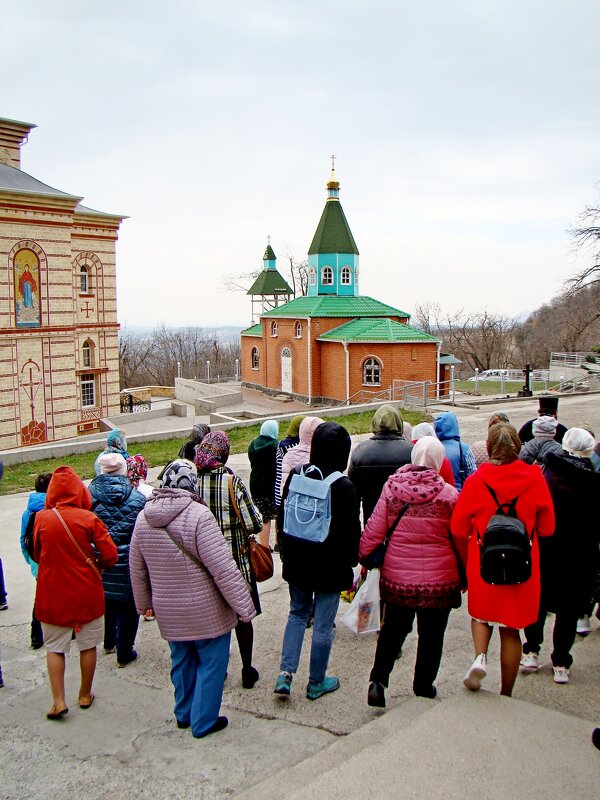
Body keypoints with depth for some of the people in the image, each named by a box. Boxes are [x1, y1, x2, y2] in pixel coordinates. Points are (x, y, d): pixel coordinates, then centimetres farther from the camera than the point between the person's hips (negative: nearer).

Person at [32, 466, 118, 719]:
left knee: (55, 648, 14)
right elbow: (110, 555, -13)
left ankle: (58, 701, 8)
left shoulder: (41, 518, -10)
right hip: (87, 593, 0)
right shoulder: (88, 518, -13)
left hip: (52, 594, 1)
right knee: (88, 646, 16)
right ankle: (85, 695, 28)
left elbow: (37, 555, 3)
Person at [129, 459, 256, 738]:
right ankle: (204, 722, 22)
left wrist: (144, 603, 22)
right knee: (211, 663, 12)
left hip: (168, 612, 6)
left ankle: (183, 714, 38)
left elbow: (137, 569, 8)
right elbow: (223, 568, -23)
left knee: (181, 662, 23)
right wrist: (244, 605, -16)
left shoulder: (143, 519, -2)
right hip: (205, 611, -6)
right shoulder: (198, 515, -23)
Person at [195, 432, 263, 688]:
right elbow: (254, 524, -17)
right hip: (235, 560, -3)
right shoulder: (232, 482, -19)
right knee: (242, 616, 14)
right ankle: (247, 670, 26)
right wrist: (252, 509, 3)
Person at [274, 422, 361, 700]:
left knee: (298, 613, 21)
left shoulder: (295, 477, -5)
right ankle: (316, 682, 22)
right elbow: (352, 530, -11)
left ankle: (285, 673, 11)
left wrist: (286, 552, 19)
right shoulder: (343, 487, -18)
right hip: (331, 565, -4)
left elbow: (282, 518, 7)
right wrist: (350, 560, 5)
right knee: (323, 624, 9)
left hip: (297, 561, 4)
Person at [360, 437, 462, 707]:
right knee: (431, 634, 15)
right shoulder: (448, 494, -12)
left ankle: (378, 679, 4)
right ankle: (423, 686, 26)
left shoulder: (391, 488, -6)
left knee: (392, 630, 18)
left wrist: (359, 554, 8)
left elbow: (374, 531, -5)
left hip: (397, 575, 2)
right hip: (438, 580, -2)